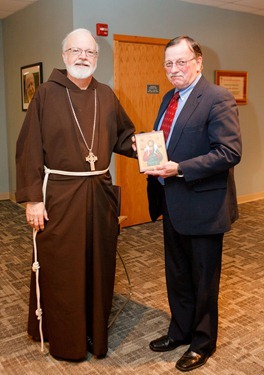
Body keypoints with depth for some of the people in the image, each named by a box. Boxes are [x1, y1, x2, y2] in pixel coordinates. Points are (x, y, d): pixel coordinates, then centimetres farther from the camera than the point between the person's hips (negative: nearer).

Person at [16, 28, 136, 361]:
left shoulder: (106, 96, 9)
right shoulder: (47, 93, -4)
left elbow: (122, 136, 16)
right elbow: (29, 149, -8)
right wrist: (32, 197, -13)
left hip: (100, 192, 4)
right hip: (59, 195, -4)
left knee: (99, 266, 13)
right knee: (60, 269, 7)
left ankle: (96, 331, 33)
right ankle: (62, 337, 28)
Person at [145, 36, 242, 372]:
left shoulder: (217, 99, -14)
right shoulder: (169, 98, 11)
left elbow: (230, 152, -22)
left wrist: (180, 169, -27)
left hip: (202, 205, -8)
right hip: (172, 203, 8)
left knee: (203, 280, 11)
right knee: (176, 275, 21)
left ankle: (203, 343, 32)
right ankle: (179, 331, 42)